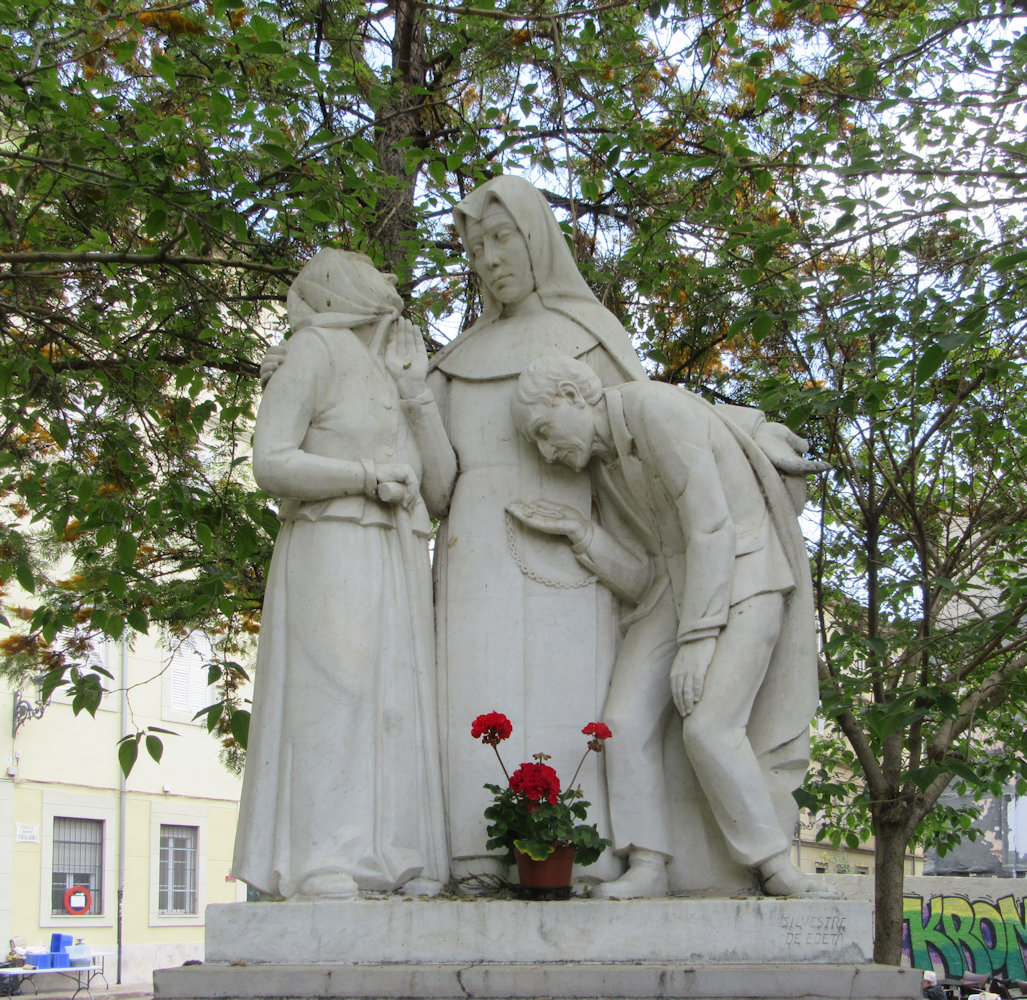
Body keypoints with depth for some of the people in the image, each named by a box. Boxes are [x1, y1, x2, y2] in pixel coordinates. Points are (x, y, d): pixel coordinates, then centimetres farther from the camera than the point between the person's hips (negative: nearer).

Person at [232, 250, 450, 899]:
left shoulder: (396, 371, 23)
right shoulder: (315, 350, 1)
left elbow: (439, 484, 13)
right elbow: (272, 463, -8)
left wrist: (419, 387, 11)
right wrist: (366, 478, -12)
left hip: (398, 563, 7)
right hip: (331, 553, -7)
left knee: (399, 707, -2)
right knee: (331, 695, -16)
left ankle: (397, 864, -3)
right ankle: (323, 866, -21)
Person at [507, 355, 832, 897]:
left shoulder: (654, 409, -16)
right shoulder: (602, 468, 10)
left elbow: (712, 526, -21)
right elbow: (638, 578, 8)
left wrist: (698, 638, -24)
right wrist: (577, 530, -7)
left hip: (743, 576, -8)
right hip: (673, 584, 8)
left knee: (709, 727, -21)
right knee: (627, 720, -10)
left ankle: (775, 866, -7)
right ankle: (647, 864, -7)